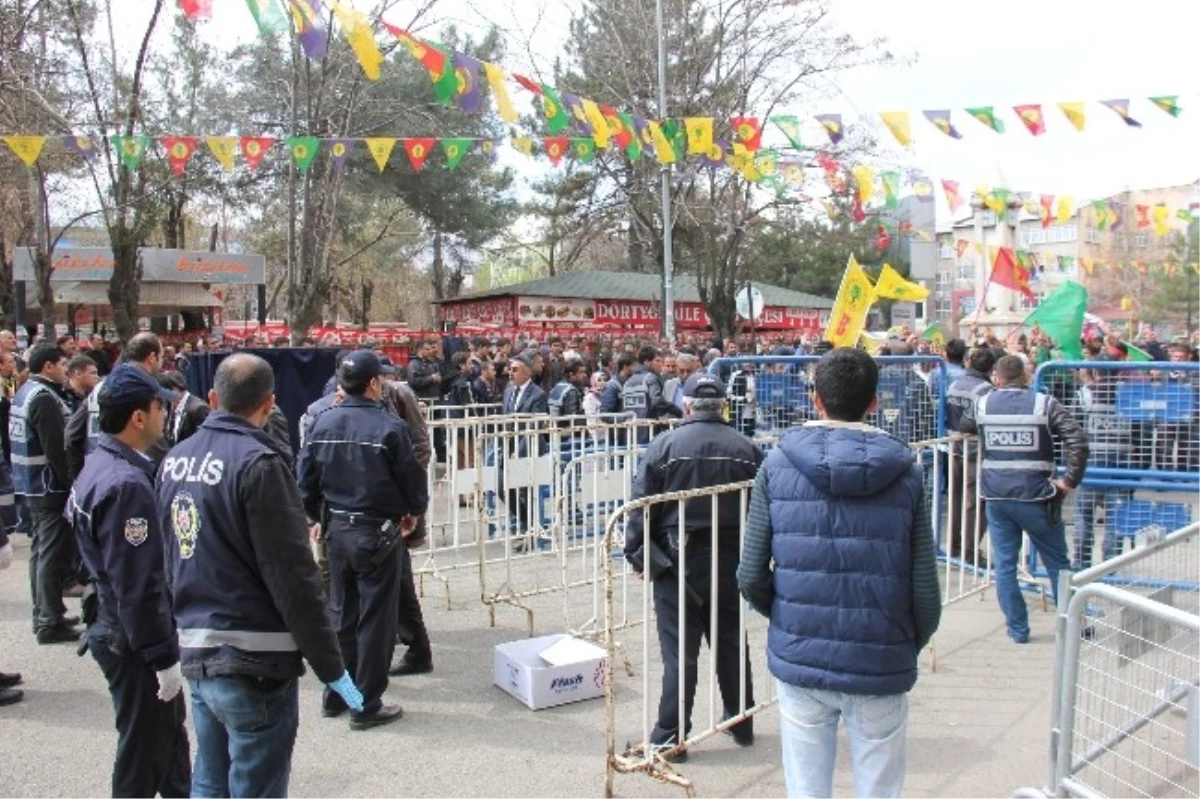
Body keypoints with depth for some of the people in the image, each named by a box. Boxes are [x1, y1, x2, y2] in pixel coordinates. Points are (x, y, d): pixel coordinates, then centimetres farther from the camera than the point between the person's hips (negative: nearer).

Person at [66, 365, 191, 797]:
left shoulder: (99, 465, 4)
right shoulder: (127, 484, -27)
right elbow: (138, 587, -27)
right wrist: (164, 656, -20)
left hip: (113, 624, 10)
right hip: (133, 638, -10)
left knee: (168, 731, 25)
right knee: (144, 749, 8)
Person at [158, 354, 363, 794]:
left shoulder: (175, 459, 5)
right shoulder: (258, 464, -18)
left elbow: (168, 555, 15)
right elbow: (293, 576, -19)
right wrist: (330, 667, -12)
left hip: (195, 654, 8)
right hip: (253, 661, -7)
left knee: (209, 785, 20)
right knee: (255, 788, 5)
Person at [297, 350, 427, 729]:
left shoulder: (322, 422, -2)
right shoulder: (389, 426, -17)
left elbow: (305, 475, 2)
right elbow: (412, 475, -10)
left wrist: (315, 516, 17)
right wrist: (413, 511, 10)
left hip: (337, 530, 6)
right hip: (378, 532, -5)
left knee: (341, 612, 19)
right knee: (375, 619, 5)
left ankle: (336, 695, 29)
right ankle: (367, 706, 13)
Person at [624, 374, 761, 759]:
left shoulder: (664, 445, -8)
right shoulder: (747, 449, 0)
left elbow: (642, 506, -8)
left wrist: (637, 554, 2)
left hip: (677, 561, -3)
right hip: (731, 561, 3)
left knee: (680, 650, 3)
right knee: (731, 643, 17)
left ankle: (671, 736, 10)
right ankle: (741, 723, 31)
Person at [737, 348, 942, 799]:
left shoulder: (778, 464, -5)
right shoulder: (905, 471, -4)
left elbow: (751, 576, -6)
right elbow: (925, 590, -7)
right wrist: (910, 644, 13)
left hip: (799, 660, 0)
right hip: (881, 666, 0)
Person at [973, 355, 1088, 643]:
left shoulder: (982, 404, 3)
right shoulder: (1045, 404, -4)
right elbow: (1077, 440, -13)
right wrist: (1070, 481, -7)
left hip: (996, 496, 2)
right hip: (1035, 496, -1)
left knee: (1005, 564, 9)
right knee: (1057, 563, 13)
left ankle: (1018, 629, 14)